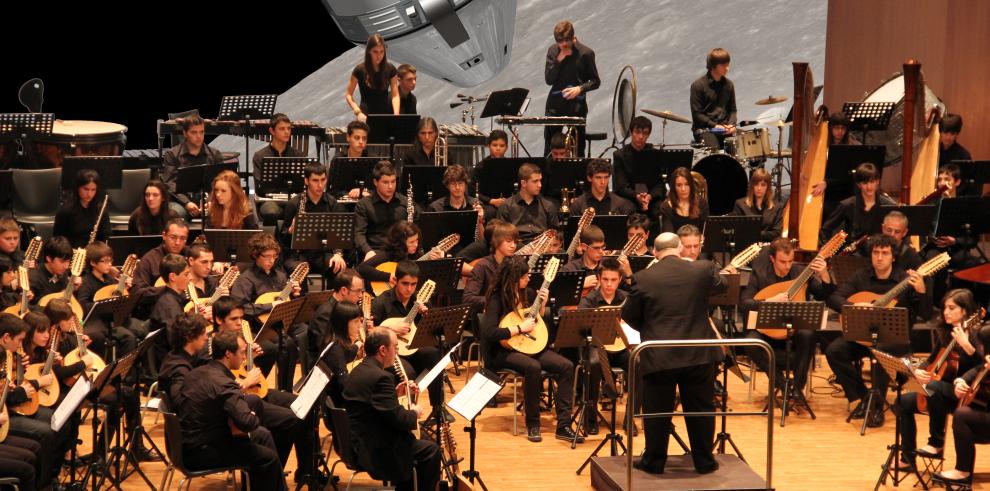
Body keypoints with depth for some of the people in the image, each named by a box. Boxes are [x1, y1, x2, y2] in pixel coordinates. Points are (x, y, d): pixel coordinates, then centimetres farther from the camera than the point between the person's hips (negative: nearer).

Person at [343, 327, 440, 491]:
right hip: (377, 452, -10)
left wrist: (396, 392, 10)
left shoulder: (358, 371, 7)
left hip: (358, 444, 10)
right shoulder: (380, 377, -23)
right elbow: (399, 419, -24)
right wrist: (415, 412, -4)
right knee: (431, 450, 3)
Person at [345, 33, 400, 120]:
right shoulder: (360, 70, -4)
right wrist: (358, 112, -13)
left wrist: (396, 115, -15)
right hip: (366, 115, -2)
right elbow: (348, 95, 1)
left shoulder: (390, 69, 2)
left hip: (386, 114, 2)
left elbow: (395, 95, 1)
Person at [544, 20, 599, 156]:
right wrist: (558, 60, -13)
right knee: (549, 147, 4)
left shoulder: (585, 53, -7)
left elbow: (596, 82, -1)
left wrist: (580, 88, -19)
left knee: (577, 148, 2)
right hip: (555, 104, 2)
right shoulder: (553, 51, 2)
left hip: (576, 104, -2)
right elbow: (549, 80, -2)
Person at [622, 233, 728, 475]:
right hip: (699, 355, 2)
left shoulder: (643, 278, -7)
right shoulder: (703, 270, -3)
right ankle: (704, 461, 22)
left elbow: (628, 315, 2)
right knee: (701, 409, 14)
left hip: (658, 357, -1)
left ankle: (654, 462, 19)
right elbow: (720, 285, 20)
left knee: (657, 411, 11)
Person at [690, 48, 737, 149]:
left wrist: (731, 124, -4)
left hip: (724, 129, 4)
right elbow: (696, 114, -7)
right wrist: (714, 125, -15)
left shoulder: (728, 85, 11)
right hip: (704, 129, -4)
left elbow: (732, 109, 16)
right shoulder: (698, 85, -5)